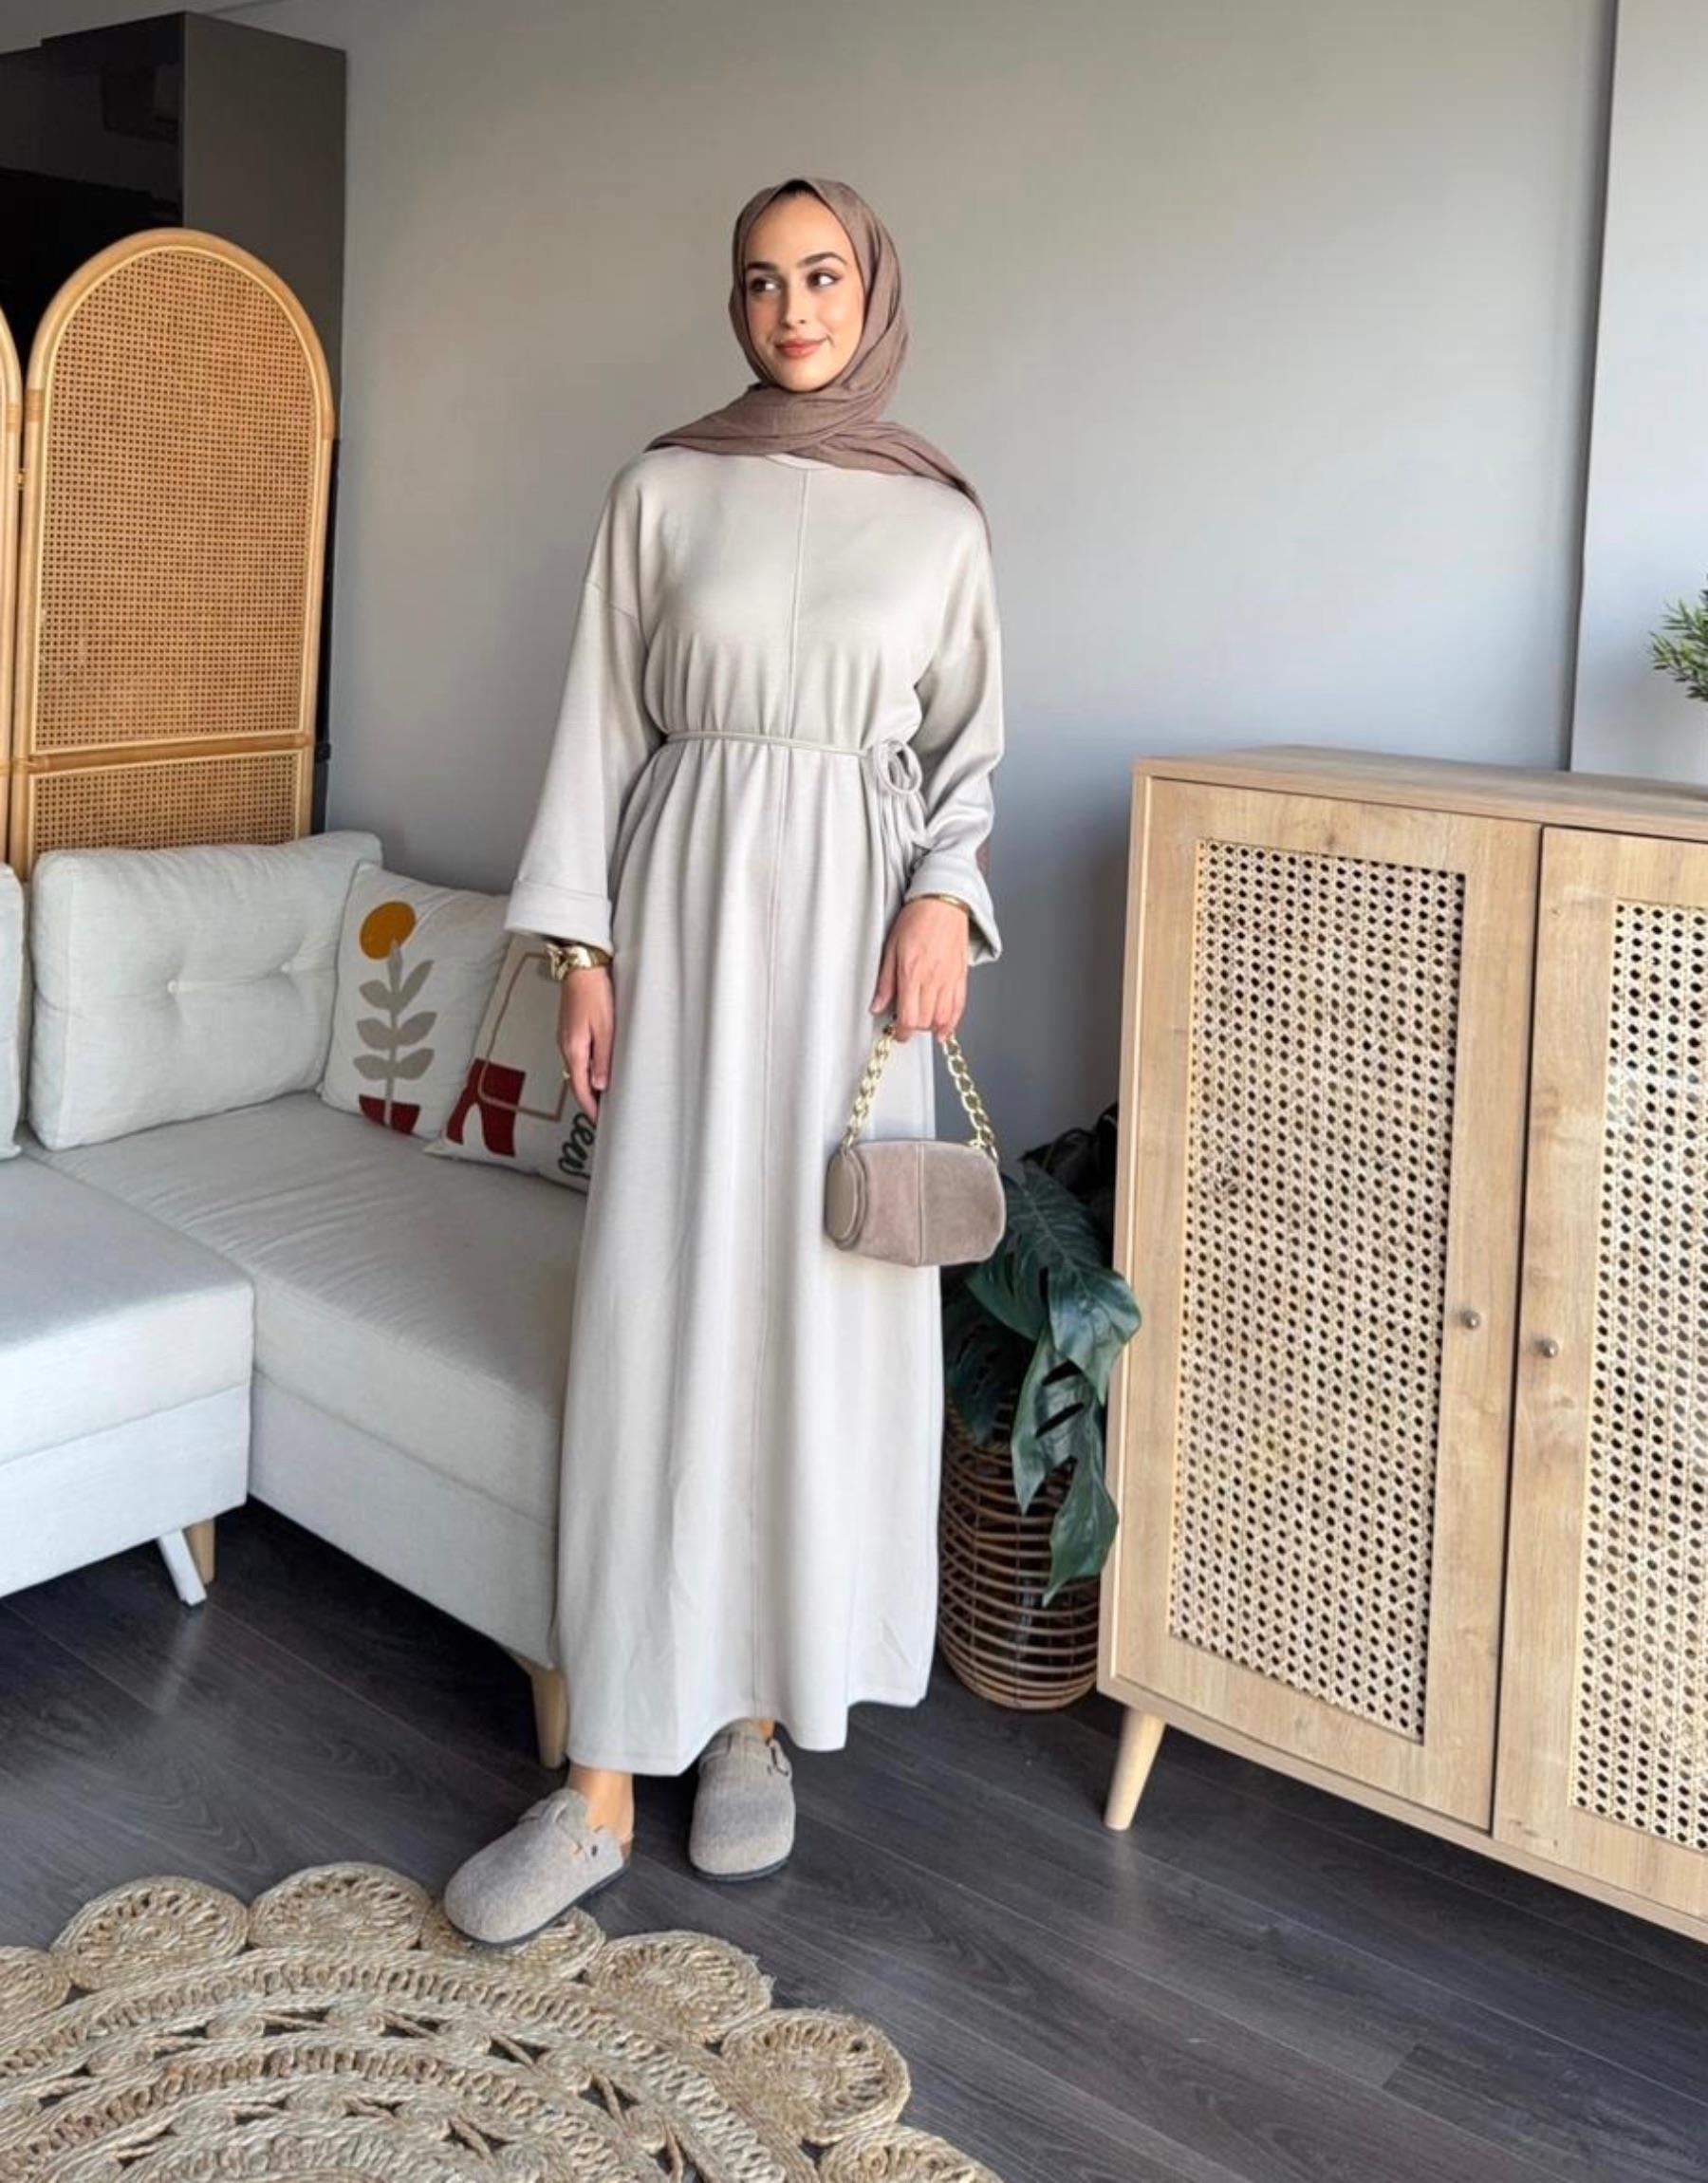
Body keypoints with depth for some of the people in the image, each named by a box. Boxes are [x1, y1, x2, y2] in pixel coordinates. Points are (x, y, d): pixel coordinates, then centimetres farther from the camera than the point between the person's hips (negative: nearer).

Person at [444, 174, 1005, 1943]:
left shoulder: (939, 516, 7)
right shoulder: (664, 489, 5)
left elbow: (970, 744, 8)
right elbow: (602, 725, 5)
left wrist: (945, 899, -9)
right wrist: (580, 942, -3)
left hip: (855, 918, 1)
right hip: (690, 900, -1)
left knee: (825, 1313, 1)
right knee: (653, 1313, -5)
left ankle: (762, 1720, 18)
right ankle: (604, 1781, 2)